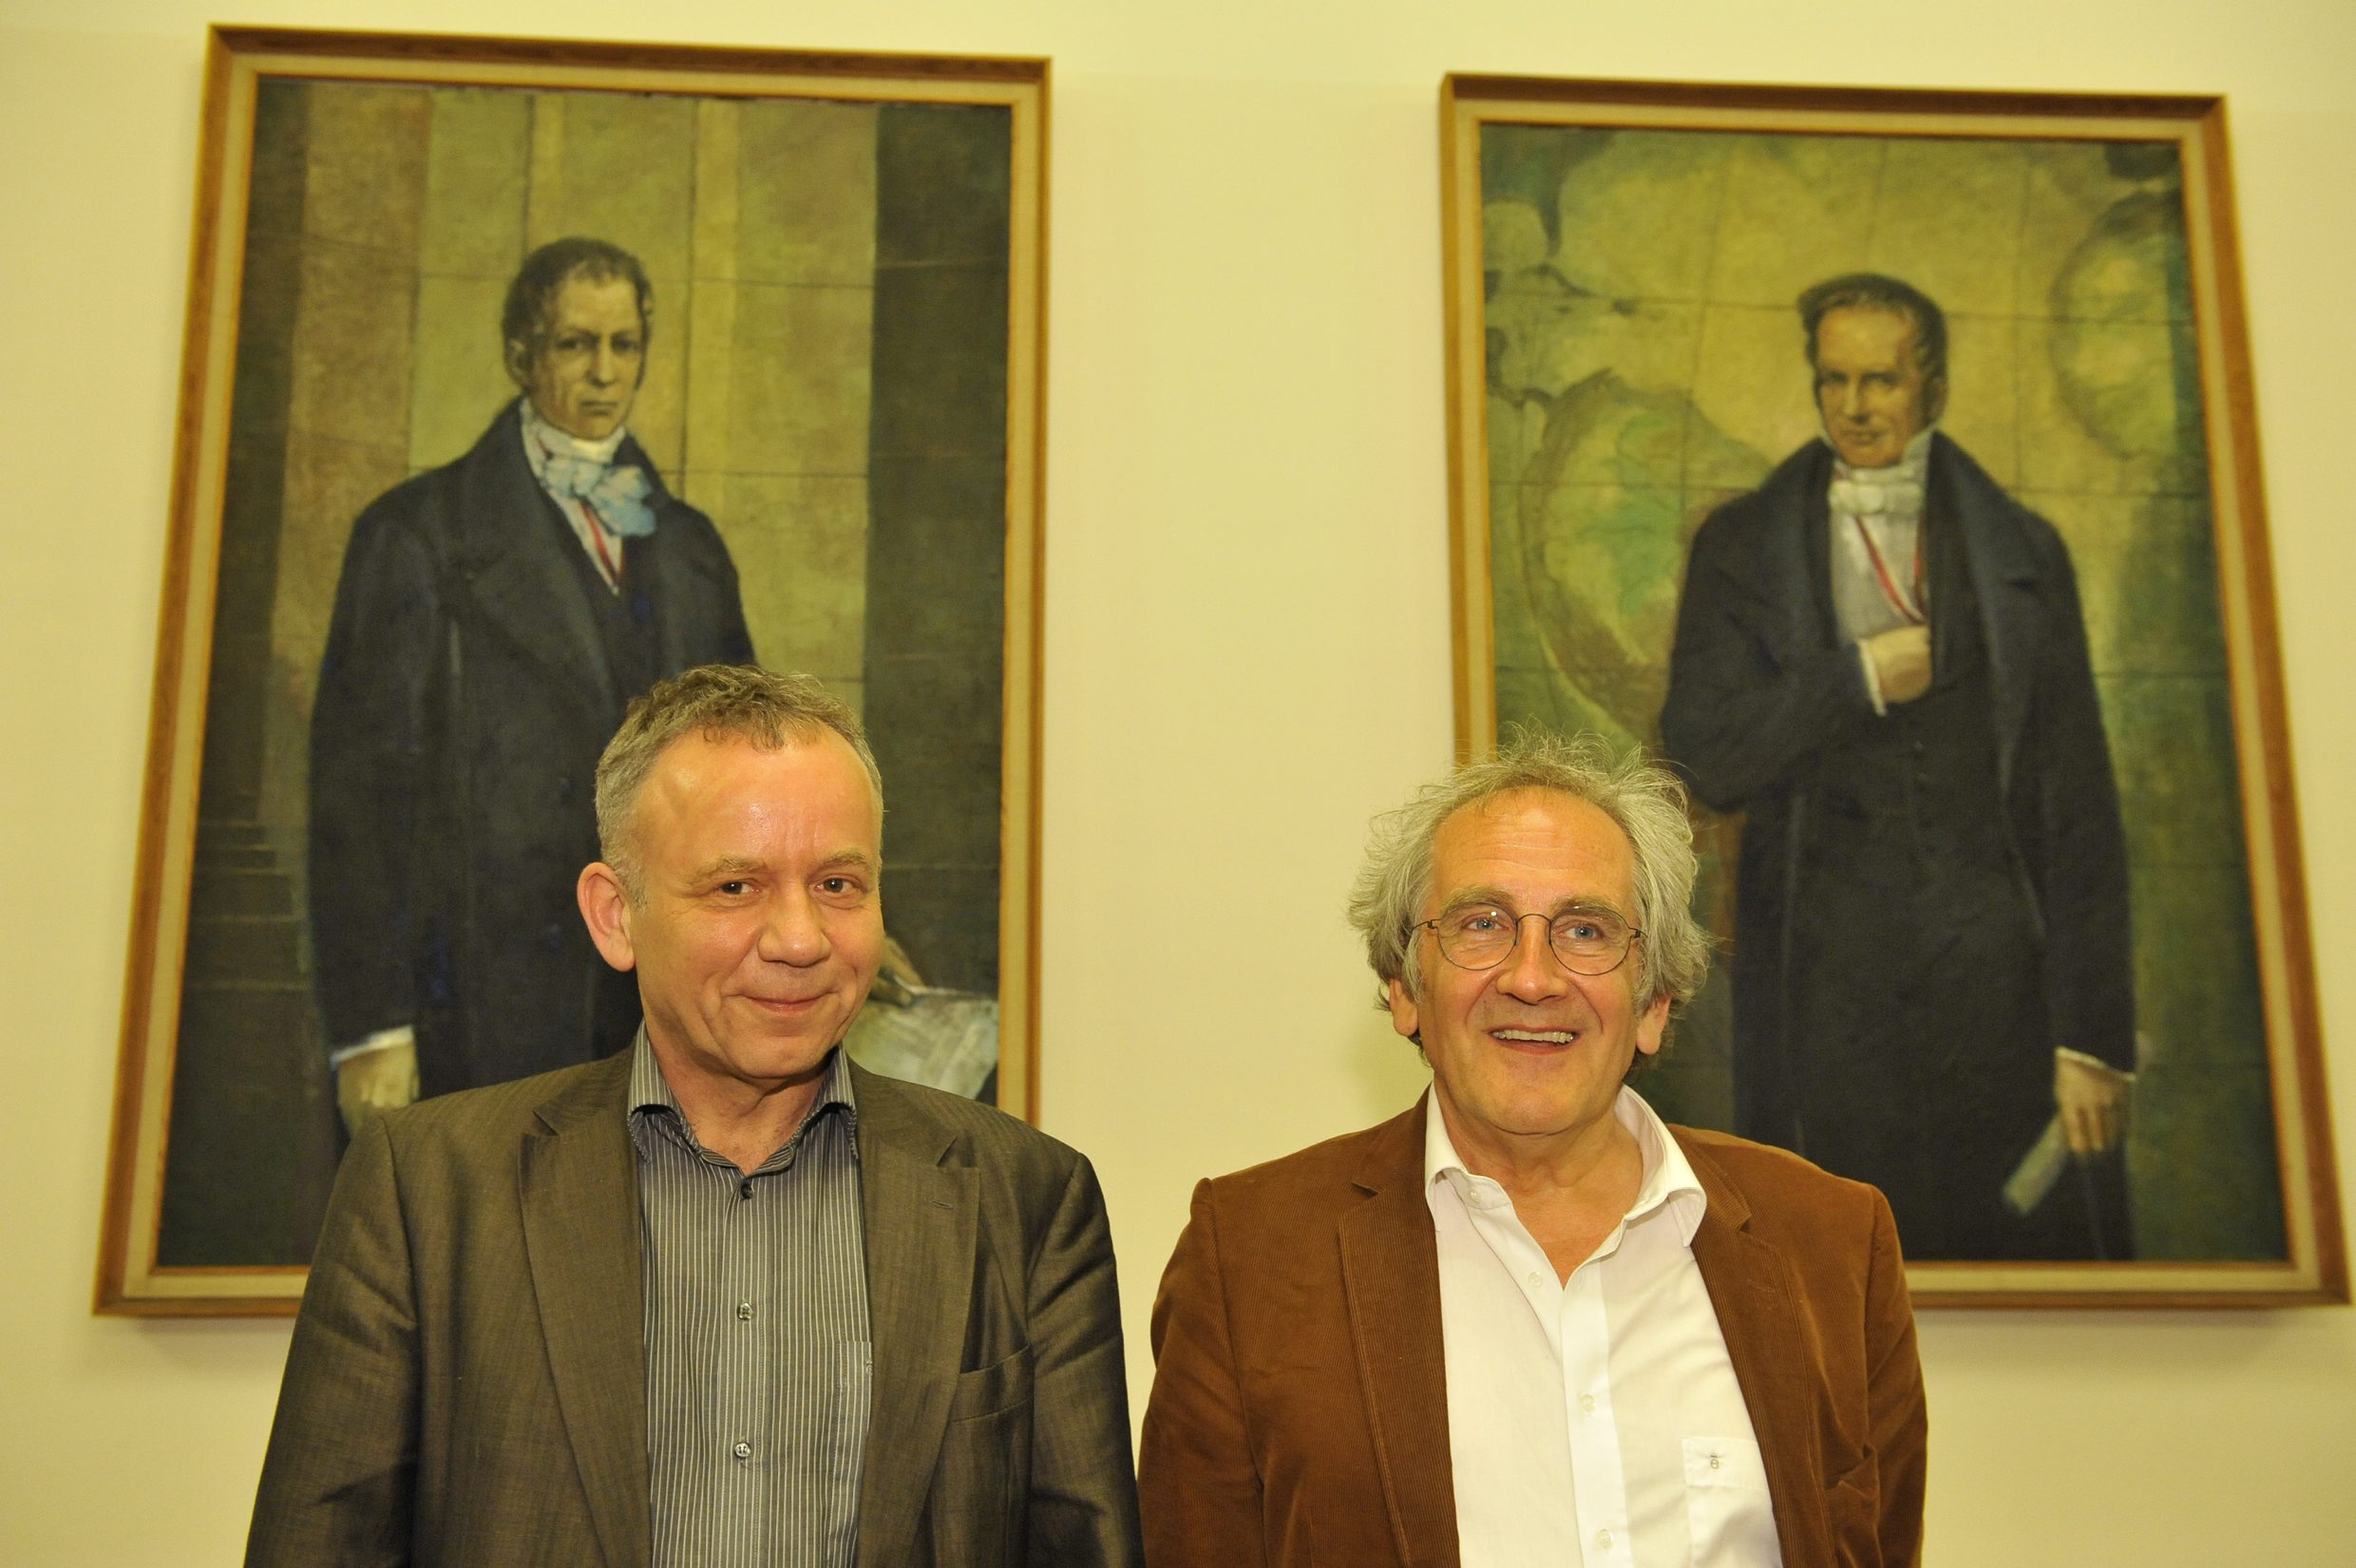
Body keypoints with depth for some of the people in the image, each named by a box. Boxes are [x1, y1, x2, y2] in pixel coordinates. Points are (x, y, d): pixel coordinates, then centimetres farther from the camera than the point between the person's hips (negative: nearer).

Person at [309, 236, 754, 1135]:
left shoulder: (690, 546, 18)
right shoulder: (419, 533, 3)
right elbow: (362, 782, -3)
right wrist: (372, 1027, -10)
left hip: (667, 1017, 4)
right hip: (488, 1017, -4)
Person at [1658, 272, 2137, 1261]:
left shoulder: (2023, 552, 9)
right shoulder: (1741, 548, 8)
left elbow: (2079, 805, 5)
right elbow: (1705, 762, 0)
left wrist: (2094, 1032, -1)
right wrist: (1857, 679, -8)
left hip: (2000, 982, 1)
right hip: (1828, 985, 0)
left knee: (2038, 1237, 1)